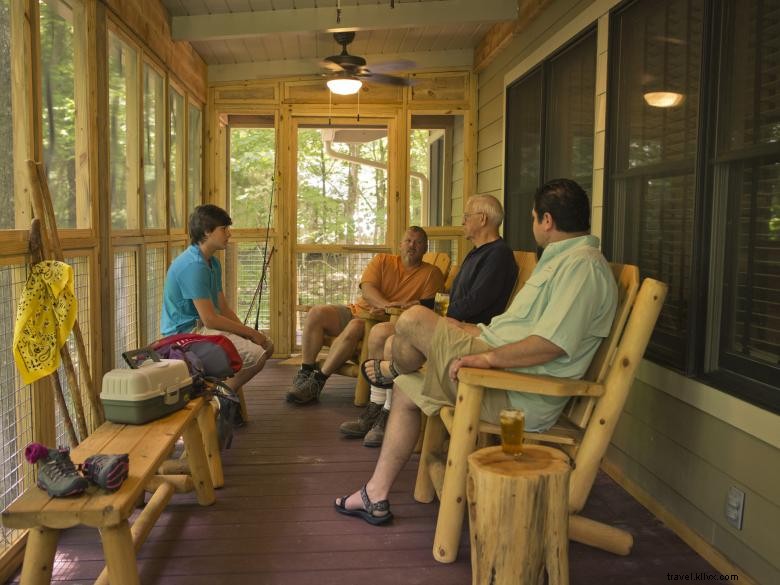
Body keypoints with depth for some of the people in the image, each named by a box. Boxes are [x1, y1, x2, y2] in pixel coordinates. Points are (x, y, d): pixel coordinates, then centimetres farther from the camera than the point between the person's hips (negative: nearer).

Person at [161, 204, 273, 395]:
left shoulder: (213, 263, 12)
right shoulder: (193, 266, -21)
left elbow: (223, 309, 12)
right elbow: (210, 319, -23)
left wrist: (247, 331, -3)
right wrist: (250, 333, -15)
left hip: (203, 327, 10)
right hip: (186, 332, -10)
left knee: (267, 345, 8)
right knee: (256, 355, -23)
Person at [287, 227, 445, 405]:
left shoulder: (431, 273, 4)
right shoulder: (383, 260, 12)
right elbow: (367, 288, -3)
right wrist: (386, 304, -27)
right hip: (357, 310, 4)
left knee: (355, 326, -35)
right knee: (317, 313, -18)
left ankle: (318, 381, -26)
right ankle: (306, 372, -13)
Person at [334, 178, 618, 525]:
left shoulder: (582, 264, -16)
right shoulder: (563, 258, 19)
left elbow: (552, 344, -28)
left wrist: (486, 357, -26)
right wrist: (467, 330, 24)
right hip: (505, 374, 11)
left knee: (414, 320, -11)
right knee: (407, 393, 13)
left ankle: (393, 369, 25)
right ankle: (375, 496, 17)